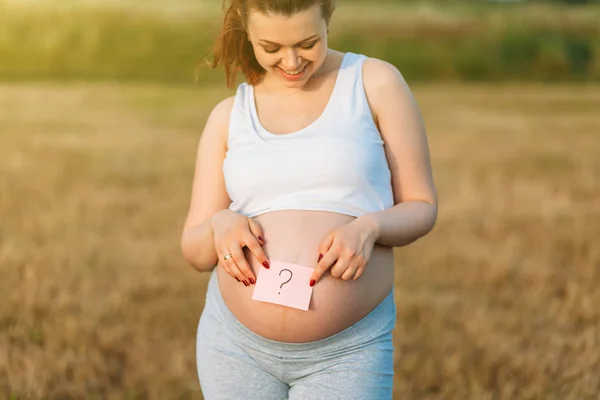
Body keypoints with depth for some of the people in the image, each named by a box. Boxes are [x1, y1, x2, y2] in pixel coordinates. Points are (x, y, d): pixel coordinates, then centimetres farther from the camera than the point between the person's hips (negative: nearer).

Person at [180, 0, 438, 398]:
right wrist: (220, 224, -16)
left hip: (346, 352, -3)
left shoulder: (377, 82, -1)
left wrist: (368, 228, -19)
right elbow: (196, 250, 6)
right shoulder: (229, 115, 7)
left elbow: (421, 208, 2)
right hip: (236, 343, 3)